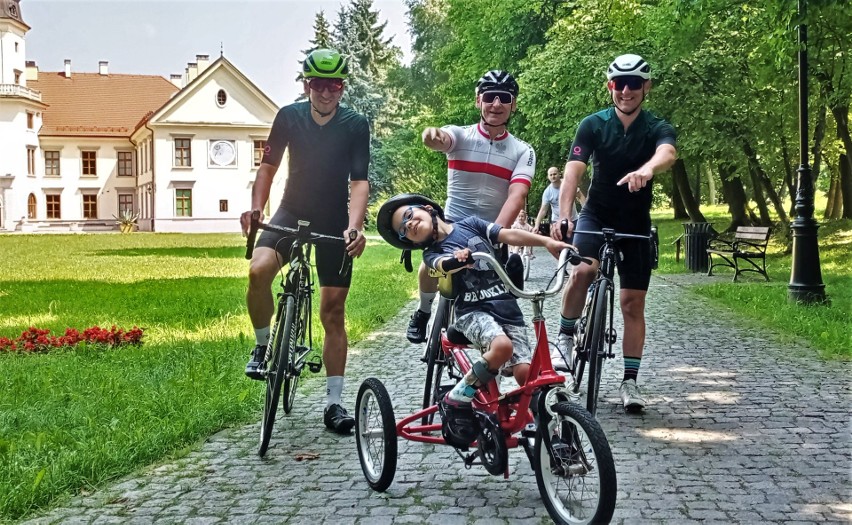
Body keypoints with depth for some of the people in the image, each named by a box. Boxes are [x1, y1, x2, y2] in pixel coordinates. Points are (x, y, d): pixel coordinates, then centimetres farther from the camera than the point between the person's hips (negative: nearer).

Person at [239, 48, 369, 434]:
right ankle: (263, 345, -3)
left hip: (334, 223, -1)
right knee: (259, 270, -29)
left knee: (333, 312, 1)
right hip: (292, 214, 1)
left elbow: (359, 182, -16)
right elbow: (268, 166, 1)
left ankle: (334, 403, 8)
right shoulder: (289, 116, -5)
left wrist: (354, 227, -32)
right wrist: (255, 208, -16)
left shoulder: (355, 126, -11)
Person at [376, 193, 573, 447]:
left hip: (508, 309, 3)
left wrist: (548, 242, -12)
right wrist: (458, 259, -43)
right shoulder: (433, 254, 5)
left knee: (525, 372, -15)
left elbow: (510, 235, 1)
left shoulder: (470, 224, 12)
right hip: (474, 311, -2)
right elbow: (444, 264, -19)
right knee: (501, 346, -33)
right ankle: (456, 401, -17)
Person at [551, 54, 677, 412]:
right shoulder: (593, 125, -10)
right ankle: (565, 337, -8)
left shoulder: (657, 128, -11)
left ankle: (630, 381, 10)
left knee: (633, 304, 1)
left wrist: (646, 169, -59)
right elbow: (573, 170, -22)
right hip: (596, 213, -1)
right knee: (582, 271, -30)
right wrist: (563, 215, -38)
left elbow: (667, 154, -35)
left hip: (636, 223, 1)